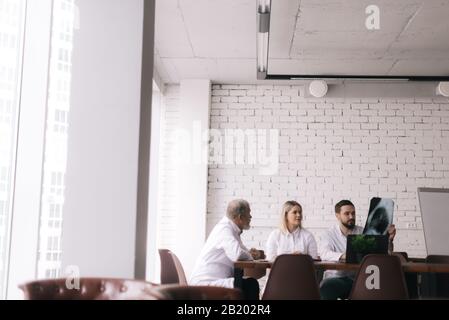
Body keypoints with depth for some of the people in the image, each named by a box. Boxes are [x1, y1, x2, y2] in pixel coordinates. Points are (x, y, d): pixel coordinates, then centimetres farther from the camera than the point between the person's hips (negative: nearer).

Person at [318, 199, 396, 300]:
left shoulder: (364, 233, 11)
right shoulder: (329, 234, 4)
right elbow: (324, 254, -17)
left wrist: (389, 239, -21)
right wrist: (342, 256, -38)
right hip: (336, 278, -2)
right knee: (326, 285, -37)